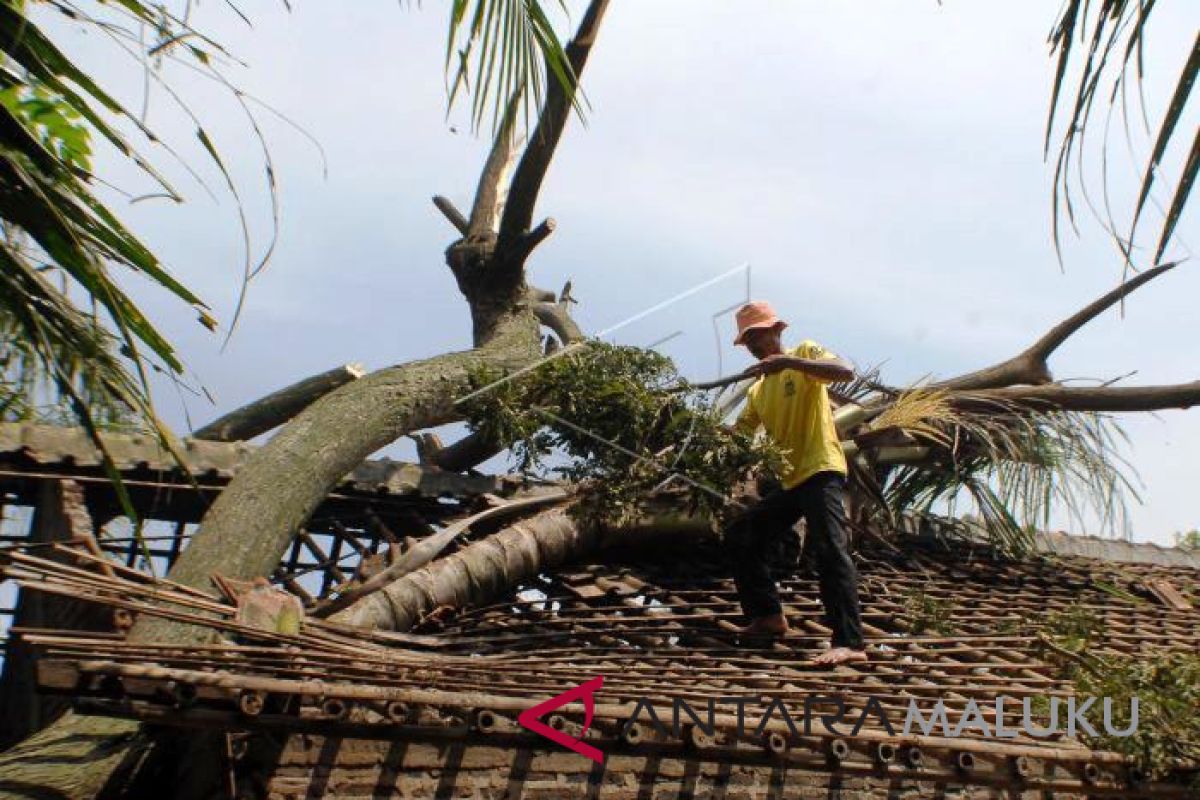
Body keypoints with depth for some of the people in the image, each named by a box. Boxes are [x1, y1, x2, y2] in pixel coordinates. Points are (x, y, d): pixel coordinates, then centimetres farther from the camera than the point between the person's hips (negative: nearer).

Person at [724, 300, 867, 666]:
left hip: (821, 472, -9)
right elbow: (739, 430, 17)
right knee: (740, 535, 13)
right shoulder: (758, 390, 20)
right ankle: (768, 616, 20)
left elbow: (845, 372, -20)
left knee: (830, 550, -21)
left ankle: (850, 643, -26)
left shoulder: (805, 352, -1)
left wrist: (788, 361, -28)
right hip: (789, 481, 9)